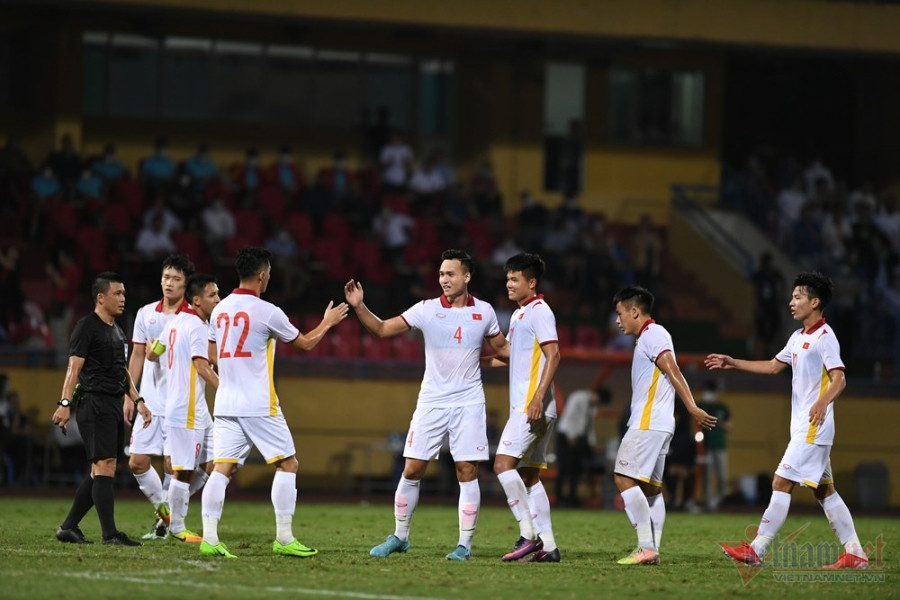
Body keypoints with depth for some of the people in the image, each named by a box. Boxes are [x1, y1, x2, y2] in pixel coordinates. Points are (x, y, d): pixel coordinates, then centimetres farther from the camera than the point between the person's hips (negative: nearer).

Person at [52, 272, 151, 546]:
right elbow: (74, 367, -13)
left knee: (99, 472, 9)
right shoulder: (87, 327, -7)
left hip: (114, 405, 9)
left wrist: (137, 400, 18)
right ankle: (110, 533, -16)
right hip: (94, 404, -9)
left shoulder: (117, 331, 21)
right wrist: (65, 403, -20)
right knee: (105, 467, -13)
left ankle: (69, 527, 16)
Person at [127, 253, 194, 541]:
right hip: (150, 401, 4)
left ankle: (169, 521, 7)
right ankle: (163, 509, 19)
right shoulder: (146, 313, 10)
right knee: (137, 462, 0)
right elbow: (137, 357, 15)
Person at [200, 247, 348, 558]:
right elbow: (305, 343, 3)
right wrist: (327, 323, 20)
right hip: (259, 406, -6)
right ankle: (284, 538, 2)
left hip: (225, 404, 6)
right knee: (287, 464, 5)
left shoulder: (220, 310, 9)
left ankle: (209, 538, -11)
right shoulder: (266, 312, -9)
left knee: (222, 468, 0)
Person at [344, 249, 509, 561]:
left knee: (467, 472, -5)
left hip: (468, 403, 0)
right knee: (412, 469, 0)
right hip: (431, 402, 0)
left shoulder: (483, 312, 1)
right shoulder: (427, 310, -3)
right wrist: (359, 306, -17)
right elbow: (382, 329, -2)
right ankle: (399, 537, 15)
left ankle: (465, 544, 2)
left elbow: (502, 347, 16)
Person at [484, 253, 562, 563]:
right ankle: (547, 545, 8)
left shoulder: (539, 311, -9)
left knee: (503, 464, -15)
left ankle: (528, 534, -15)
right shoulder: (519, 314, 19)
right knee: (529, 475, 9)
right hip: (523, 405, 10)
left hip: (533, 405, -10)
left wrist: (538, 397, -24)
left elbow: (553, 355, -18)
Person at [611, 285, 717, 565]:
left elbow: (673, 372, -18)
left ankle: (646, 547, -17)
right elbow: (669, 375, 20)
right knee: (650, 487, 8)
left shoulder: (652, 335, -9)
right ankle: (651, 550, 6)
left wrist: (693, 409, -25)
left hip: (649, 423, -10)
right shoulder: (648, 337, 22)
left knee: (625, 478, -13)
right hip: (654, 424, 10)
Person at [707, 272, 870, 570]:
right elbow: (773, 366, 26)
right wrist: (733, 363, 22)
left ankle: (756, 551, -10)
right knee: (824, 491, 9)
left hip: (813, 428, -10)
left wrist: (823, 402, -41)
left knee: (781, 483, -10)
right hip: (803, 427, 10)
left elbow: (839, 379, -22)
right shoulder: (798, 337, 16)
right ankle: (855, 554, 10)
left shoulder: (824, 337, -13)